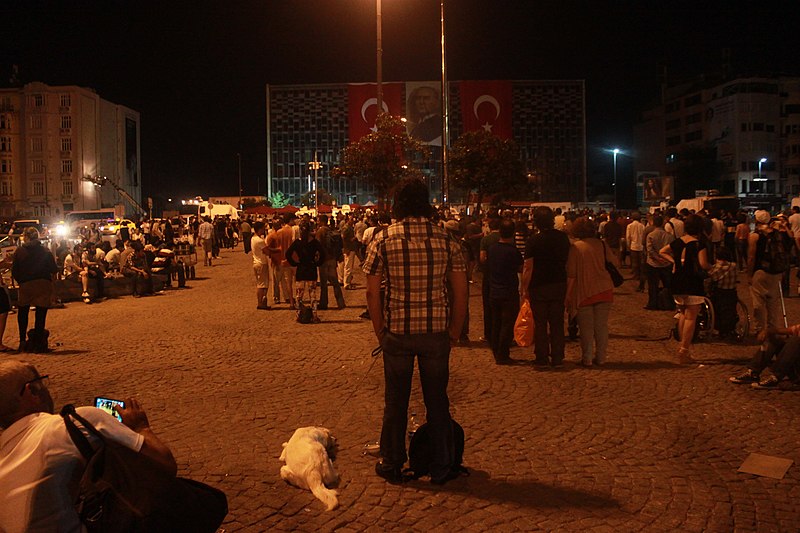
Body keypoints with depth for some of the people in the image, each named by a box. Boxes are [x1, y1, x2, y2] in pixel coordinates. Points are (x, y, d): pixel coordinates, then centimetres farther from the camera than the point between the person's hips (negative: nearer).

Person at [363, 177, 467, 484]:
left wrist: (379, 331, 7)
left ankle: (392, 465, 25)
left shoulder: (383, 241, -5)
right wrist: (454, 330, 10)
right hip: (437, 332, 1)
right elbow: (460, 291, 0)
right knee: (437, 401, 13)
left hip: (397, 332, -1)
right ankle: (441, 467, 22)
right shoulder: (446, 241, -2)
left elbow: (372, 292, -4)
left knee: (396, 401, 12)